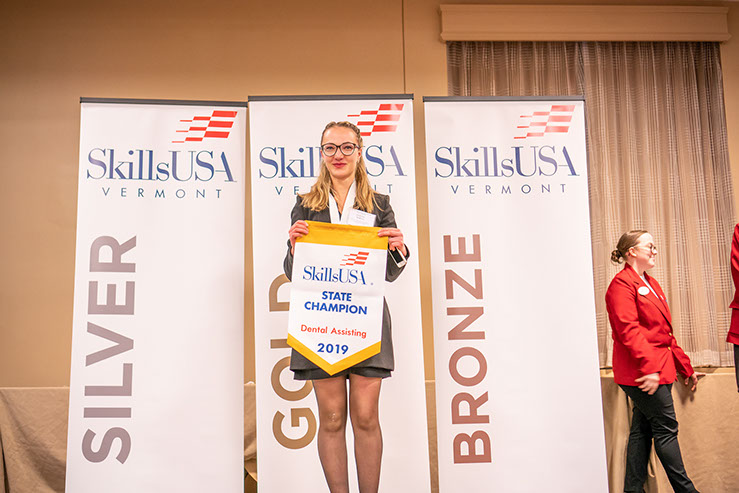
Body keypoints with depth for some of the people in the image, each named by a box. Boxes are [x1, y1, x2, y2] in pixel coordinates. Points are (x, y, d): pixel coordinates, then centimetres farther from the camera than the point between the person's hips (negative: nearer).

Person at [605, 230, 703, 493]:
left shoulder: (651, 284, 19)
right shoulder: (622, 283, -11)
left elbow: (665, 333, 23)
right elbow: (628, 330, -21)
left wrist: (685, 367, 22)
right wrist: (650, 368, -27)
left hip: (658, 370, 10)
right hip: (642, 372, -10)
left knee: (642, 430, 11)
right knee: (666, 429, -2)